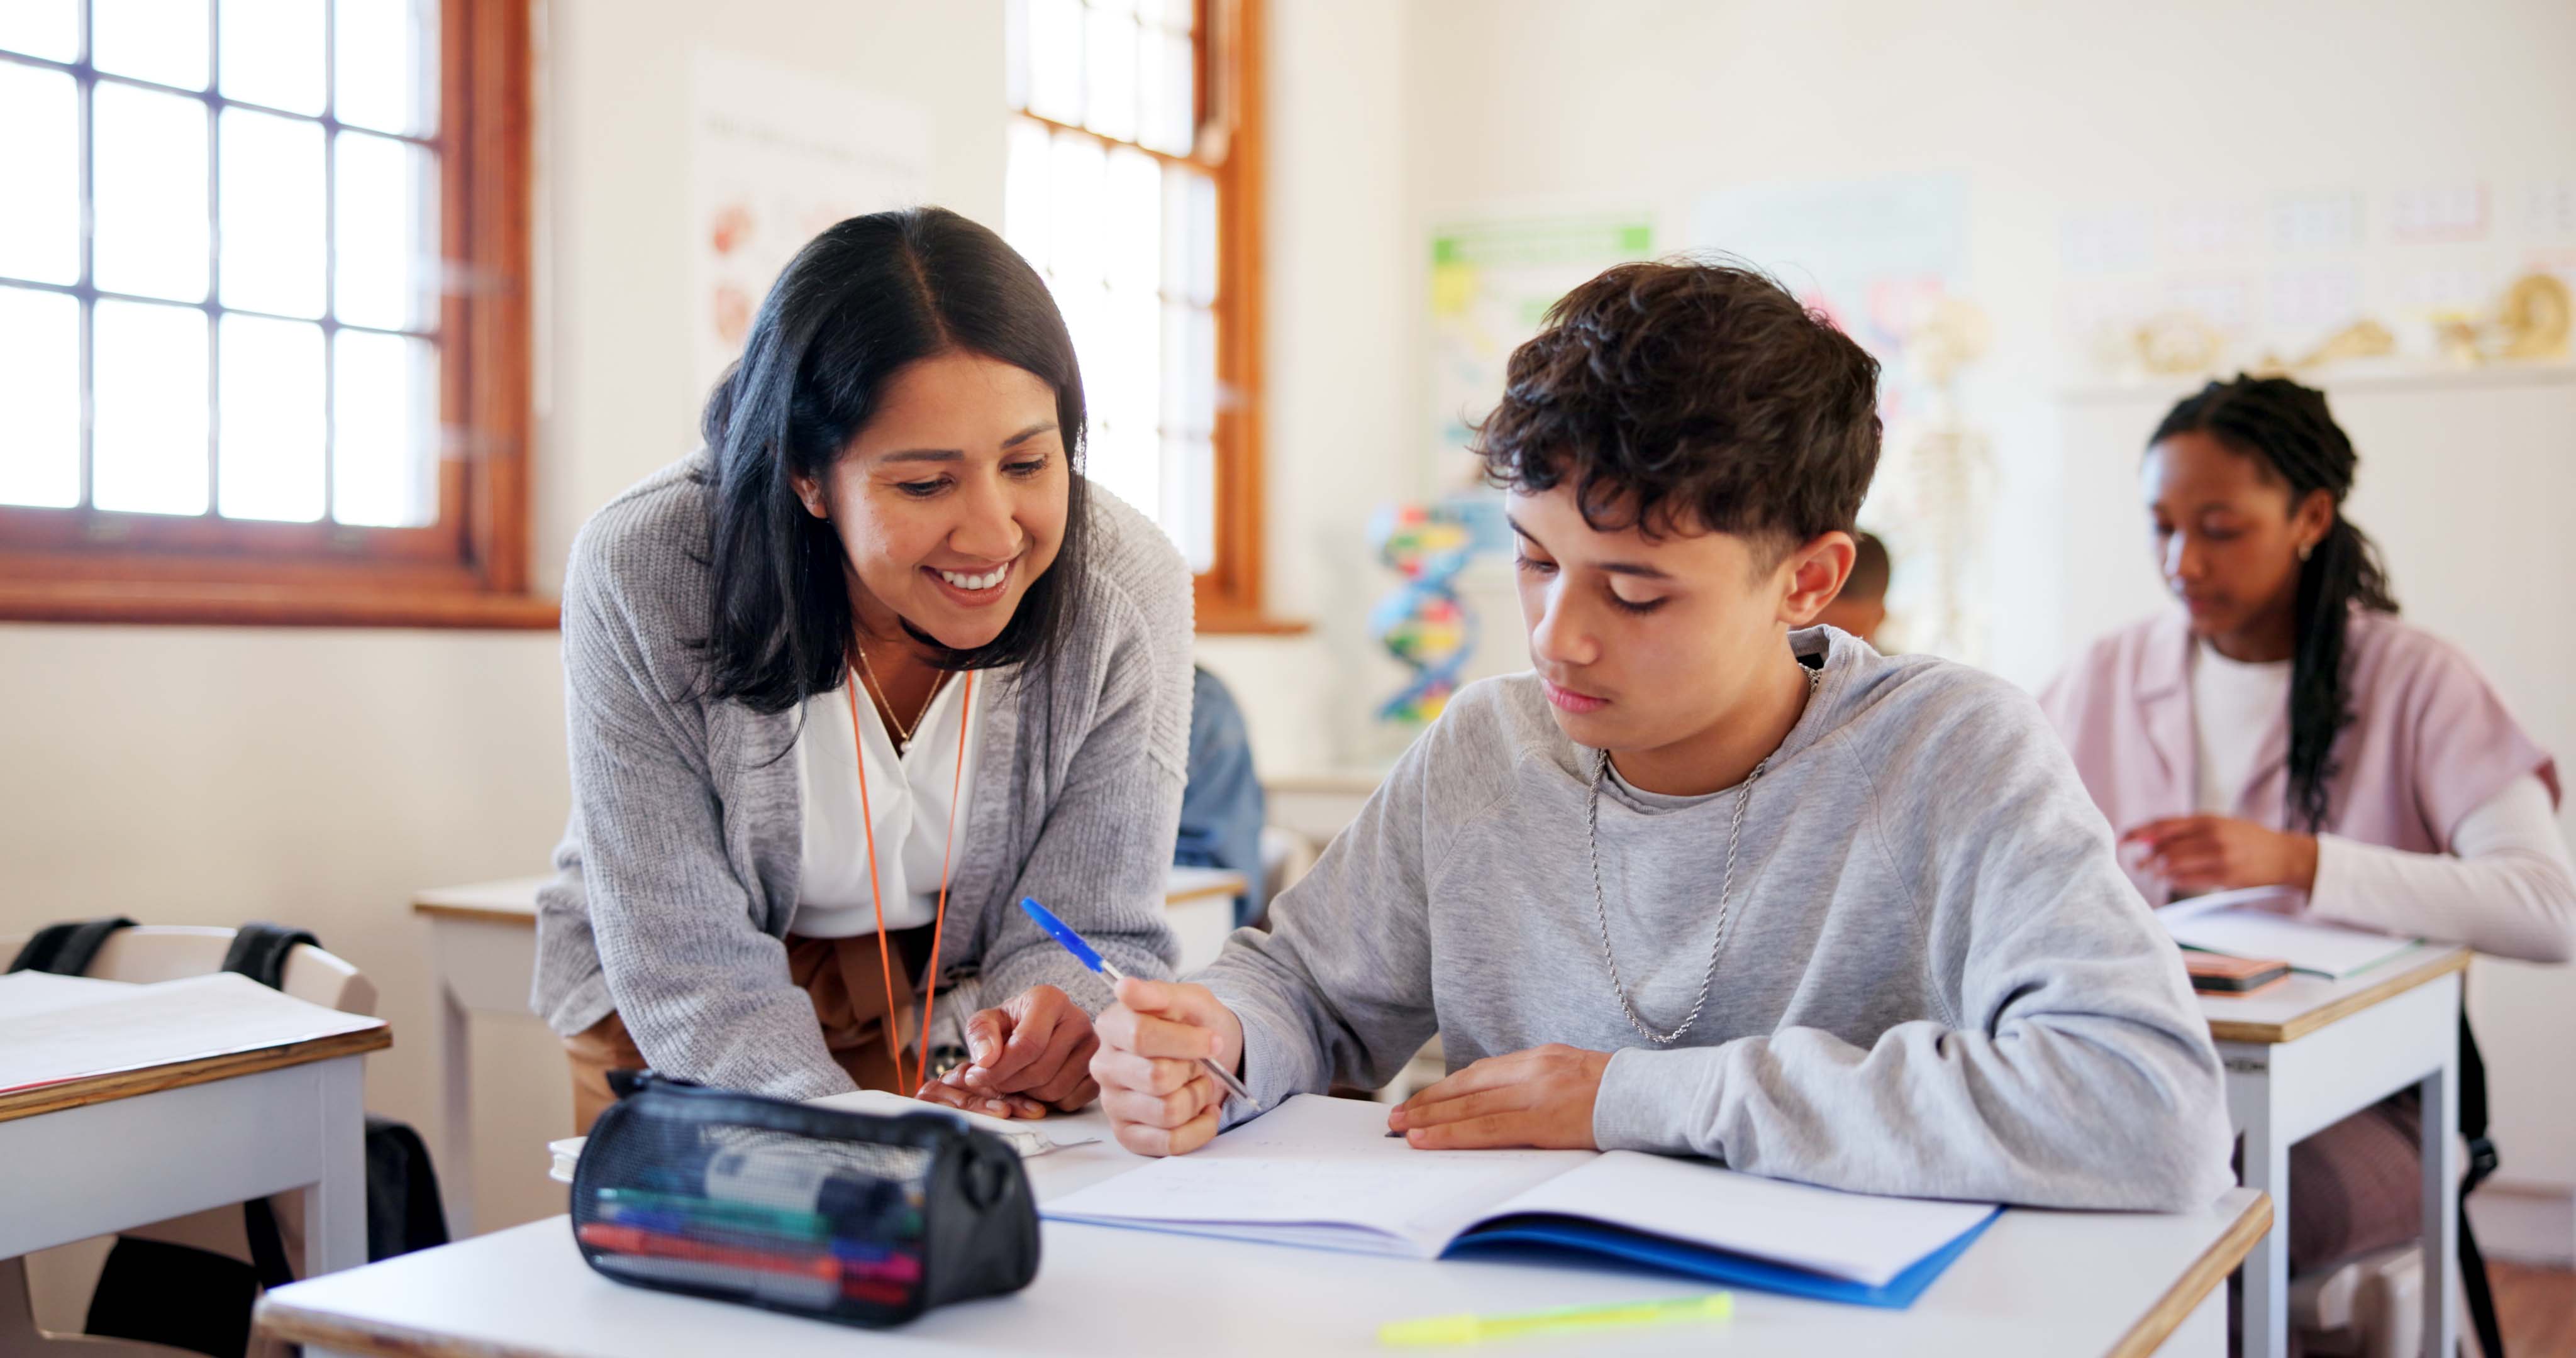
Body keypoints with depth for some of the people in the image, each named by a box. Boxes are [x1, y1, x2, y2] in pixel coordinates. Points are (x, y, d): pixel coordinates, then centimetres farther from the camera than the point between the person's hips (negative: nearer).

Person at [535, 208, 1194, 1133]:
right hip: (681, 1029, -1)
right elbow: (688, 964, -21)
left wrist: (1053, 1018, -36)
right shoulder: (639, 580, -25)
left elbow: (1096, 926, -13)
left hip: (964, 1009, 2)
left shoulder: (1129, 590, -21)